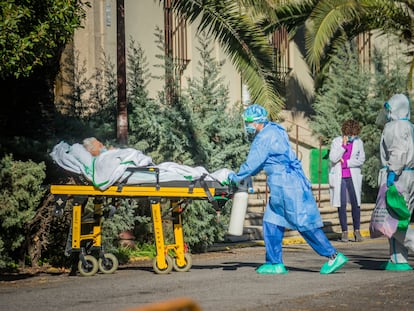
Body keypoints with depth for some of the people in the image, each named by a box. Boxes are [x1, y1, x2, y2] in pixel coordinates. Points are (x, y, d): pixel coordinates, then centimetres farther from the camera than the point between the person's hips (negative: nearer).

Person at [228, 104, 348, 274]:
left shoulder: (265, 137, -13)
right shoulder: (274, 131, 17)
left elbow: (252, 163, -12)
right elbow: (259, 163, 25)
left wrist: (237, 177, 2)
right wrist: (241, 176, 23)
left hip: (287, 185, -10)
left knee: (305, 223, -8)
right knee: (272, 223, 11)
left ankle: (333, 256, -6)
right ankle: (275, 263, 12)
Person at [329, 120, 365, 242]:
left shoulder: (358, 142, 2)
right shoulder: (336, 141, -1)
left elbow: (361, 160, -2)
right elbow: (333, 158, -11)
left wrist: (346, 162, -9)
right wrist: (343, 145, -17)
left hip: (352, 177, 1)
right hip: (339, 177, -1)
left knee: (355, 203, -5)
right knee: (341, 205, -1)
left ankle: (357, 231, 4)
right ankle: (344, 232, 4)